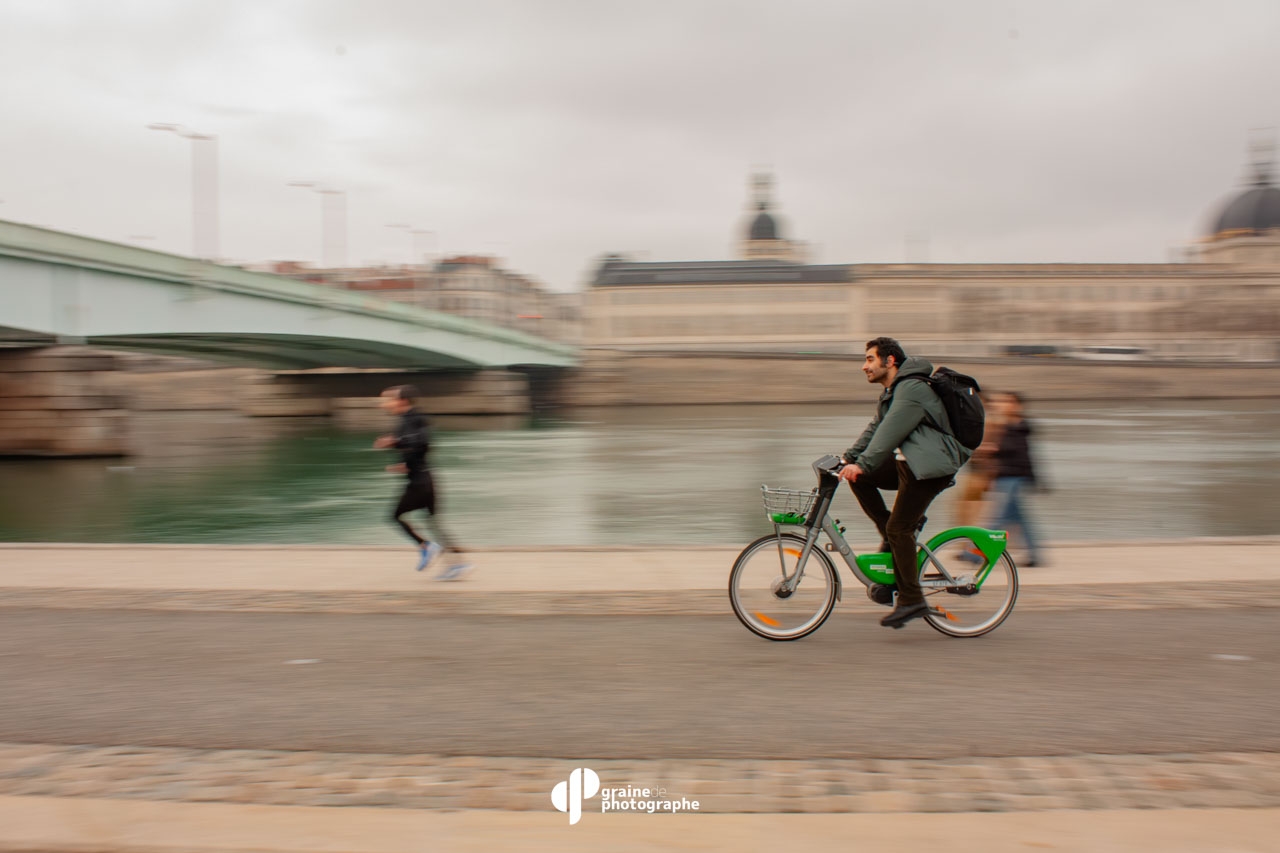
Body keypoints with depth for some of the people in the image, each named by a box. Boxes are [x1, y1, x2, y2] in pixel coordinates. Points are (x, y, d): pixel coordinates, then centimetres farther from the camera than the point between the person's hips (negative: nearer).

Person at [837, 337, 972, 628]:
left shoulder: (912, 389, -16)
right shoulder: (890, 393, 18)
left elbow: (891, 431, -27)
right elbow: (874, 428, 17)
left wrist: (862, 464, -33)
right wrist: (847, 458, 7)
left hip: (930, 467, -10)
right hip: (909, 463, 10)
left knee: (899, 528, -13)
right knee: (859, 478, 2)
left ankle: (912, 600, -5)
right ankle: (891, 538, 7)